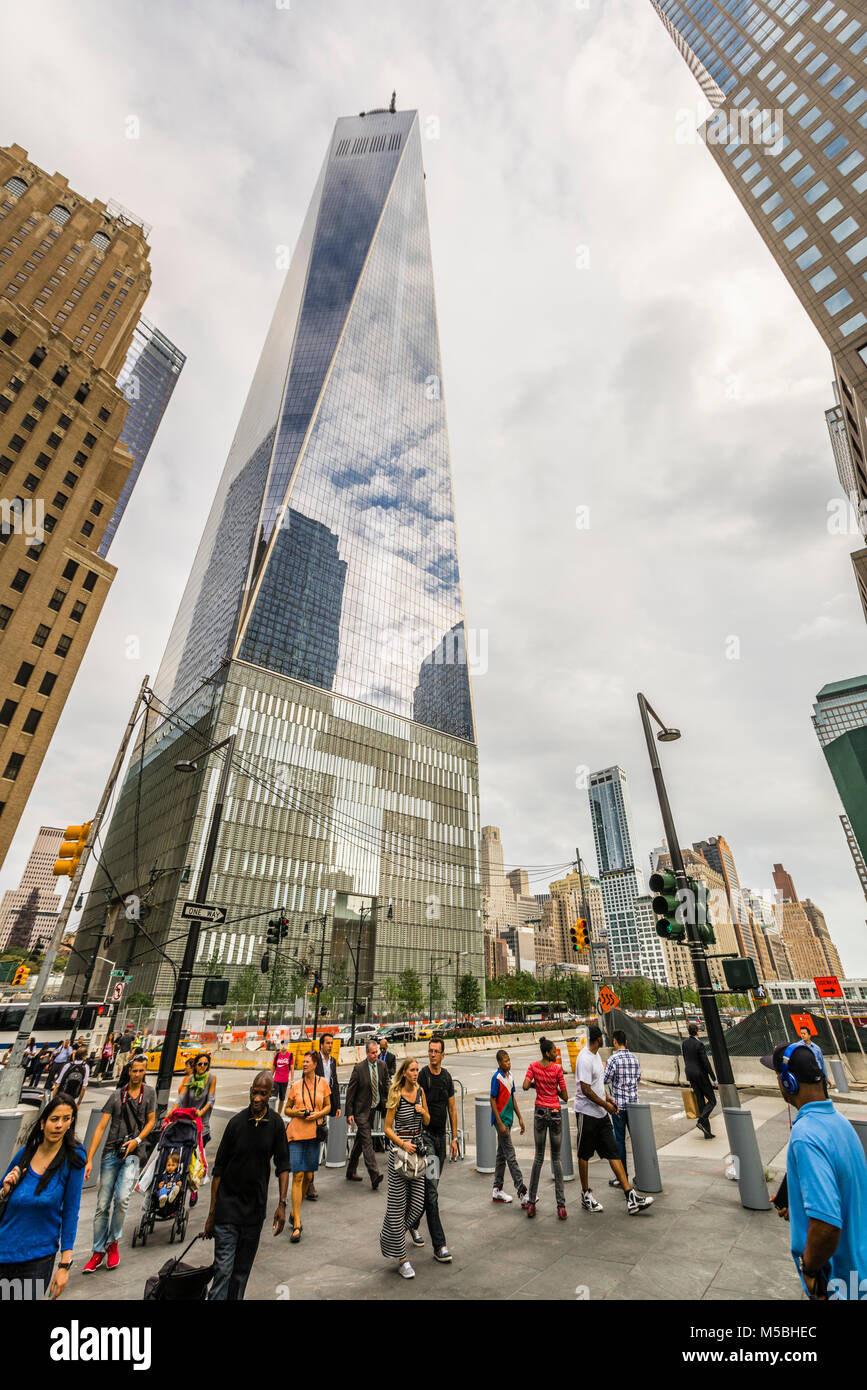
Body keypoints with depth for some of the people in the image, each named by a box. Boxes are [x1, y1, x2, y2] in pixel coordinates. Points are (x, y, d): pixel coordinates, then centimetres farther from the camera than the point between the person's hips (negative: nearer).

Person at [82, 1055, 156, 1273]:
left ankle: (113, 1243, 7)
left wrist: (137, 1140, -8)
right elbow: (101, 1127, 0)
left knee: (122, 1198, -16)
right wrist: (89, 1159, -7)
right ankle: (98, 1252, 23)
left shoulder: (148, 1092, 3)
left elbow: (151, 1121, 7)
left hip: (132, 1154, -1)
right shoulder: (116, 1095, 1)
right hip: (111, 1153, 1)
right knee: (102, 1205, 3)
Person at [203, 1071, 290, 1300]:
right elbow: (219, 1169, -4)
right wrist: (212, 1213, -2)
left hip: (256, 1208, 2)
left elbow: (282, 1165, 0)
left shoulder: (276, 1124, -7)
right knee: (223, 1269, -8)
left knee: (242, 1271, 12)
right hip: (228, 1204, -2)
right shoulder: (237, 1122, -13)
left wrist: (282, 1203, -8)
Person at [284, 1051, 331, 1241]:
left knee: (308, 1175, 11)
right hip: (296, 1132, -2)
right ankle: (297, 1224, 2)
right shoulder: (296, 1086, -1)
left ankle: (294, 1212, 34)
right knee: (298, 1175, -7)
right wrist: (297, 1112, -11)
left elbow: (328, 1107, 7)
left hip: (314, 1133, 2)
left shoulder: (323, 1083, 0)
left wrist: (317, 1114, -11)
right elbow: (287, 1109, 9)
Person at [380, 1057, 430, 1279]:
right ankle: (401, 1259, 16)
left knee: (418, 1201, 7)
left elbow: (427, 1123, 11)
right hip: (400, 1148, -5)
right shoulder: (396, 1095, -13)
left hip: (418, 1147, 5)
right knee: (398, 1203, 0)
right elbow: (387, 1128, -10)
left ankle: (394, 1233, 34)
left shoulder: (420, 1091, 2)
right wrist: (403, 1144, -22)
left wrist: (423, 1111, -10)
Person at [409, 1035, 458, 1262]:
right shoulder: (421, 1077, -14)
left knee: (430, 1186, 16)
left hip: (441, 1135, 6)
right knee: (431, 1188, -8)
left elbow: (452, 1109, 11)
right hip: (425, 1135, -6)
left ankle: (413, 1224, 37)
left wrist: (454, 1138, 10)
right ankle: (439, 1245, -2)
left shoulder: (447, 1077, 4)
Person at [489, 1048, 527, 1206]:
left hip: (508, 1119, 8)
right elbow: (493, 1102, -16)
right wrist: (500, 1124, -17)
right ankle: (522, 1193, -1)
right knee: (510, 1156, -4)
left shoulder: (510, 1075, 6)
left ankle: (497, 1190, 24)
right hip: (501, 1120, -8)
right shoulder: (496, 1078, -17)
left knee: (501, 1155, 15)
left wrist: (519, 1118, 14)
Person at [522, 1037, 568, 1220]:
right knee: (556, 1158, 9)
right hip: (555, 1113, -3)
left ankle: (531, 1202, 13)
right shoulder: (557, 1069, -13)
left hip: (539, 1112, 3)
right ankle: (561, 1205, 7)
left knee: (539, 1157, 13)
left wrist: (535, 1084, 7)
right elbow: (565, 1097, -8)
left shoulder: (533, 1066, -4)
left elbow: (525, 1086, -13)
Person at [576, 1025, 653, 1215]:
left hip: (601, 1114, 8)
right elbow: (585, 1089, -23)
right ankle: (586, 1195, 23)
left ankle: (630, 1196, 5)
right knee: (584, 1155, 8)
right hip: (587, 1113, -8)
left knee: (613, 1153, 5)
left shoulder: (596, 1054, 10)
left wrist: (608, 1099, 12)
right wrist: (605, 1104, -13)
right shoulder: (585, 1058, -23)